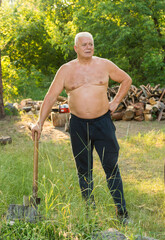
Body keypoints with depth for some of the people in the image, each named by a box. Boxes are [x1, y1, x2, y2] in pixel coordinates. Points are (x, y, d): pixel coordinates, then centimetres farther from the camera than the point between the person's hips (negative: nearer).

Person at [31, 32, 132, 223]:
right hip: (78, 124, 1)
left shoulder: (104, 65, 2)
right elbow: (51, 97, -1)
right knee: (84, 170, 8)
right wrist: (40, 123, -10)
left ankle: (122, 212, 8)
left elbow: (126, 80, 15)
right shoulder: (66, 70, 1)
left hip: (102, 121, -1)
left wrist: (115, 103, 7)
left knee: (111, 168, 0)